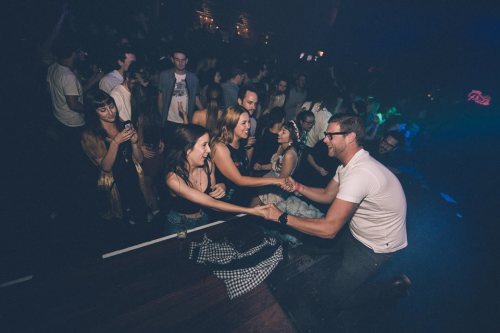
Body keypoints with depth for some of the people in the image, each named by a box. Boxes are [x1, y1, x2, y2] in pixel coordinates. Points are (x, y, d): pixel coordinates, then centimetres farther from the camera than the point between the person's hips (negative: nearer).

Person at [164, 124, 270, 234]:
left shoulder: (208, 165, -14)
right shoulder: (173, 178, -27)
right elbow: (211, 203, -31)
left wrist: (222, 187, -19)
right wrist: (251, 211, -34)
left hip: (203, 219, 3)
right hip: (179, 225, -2)